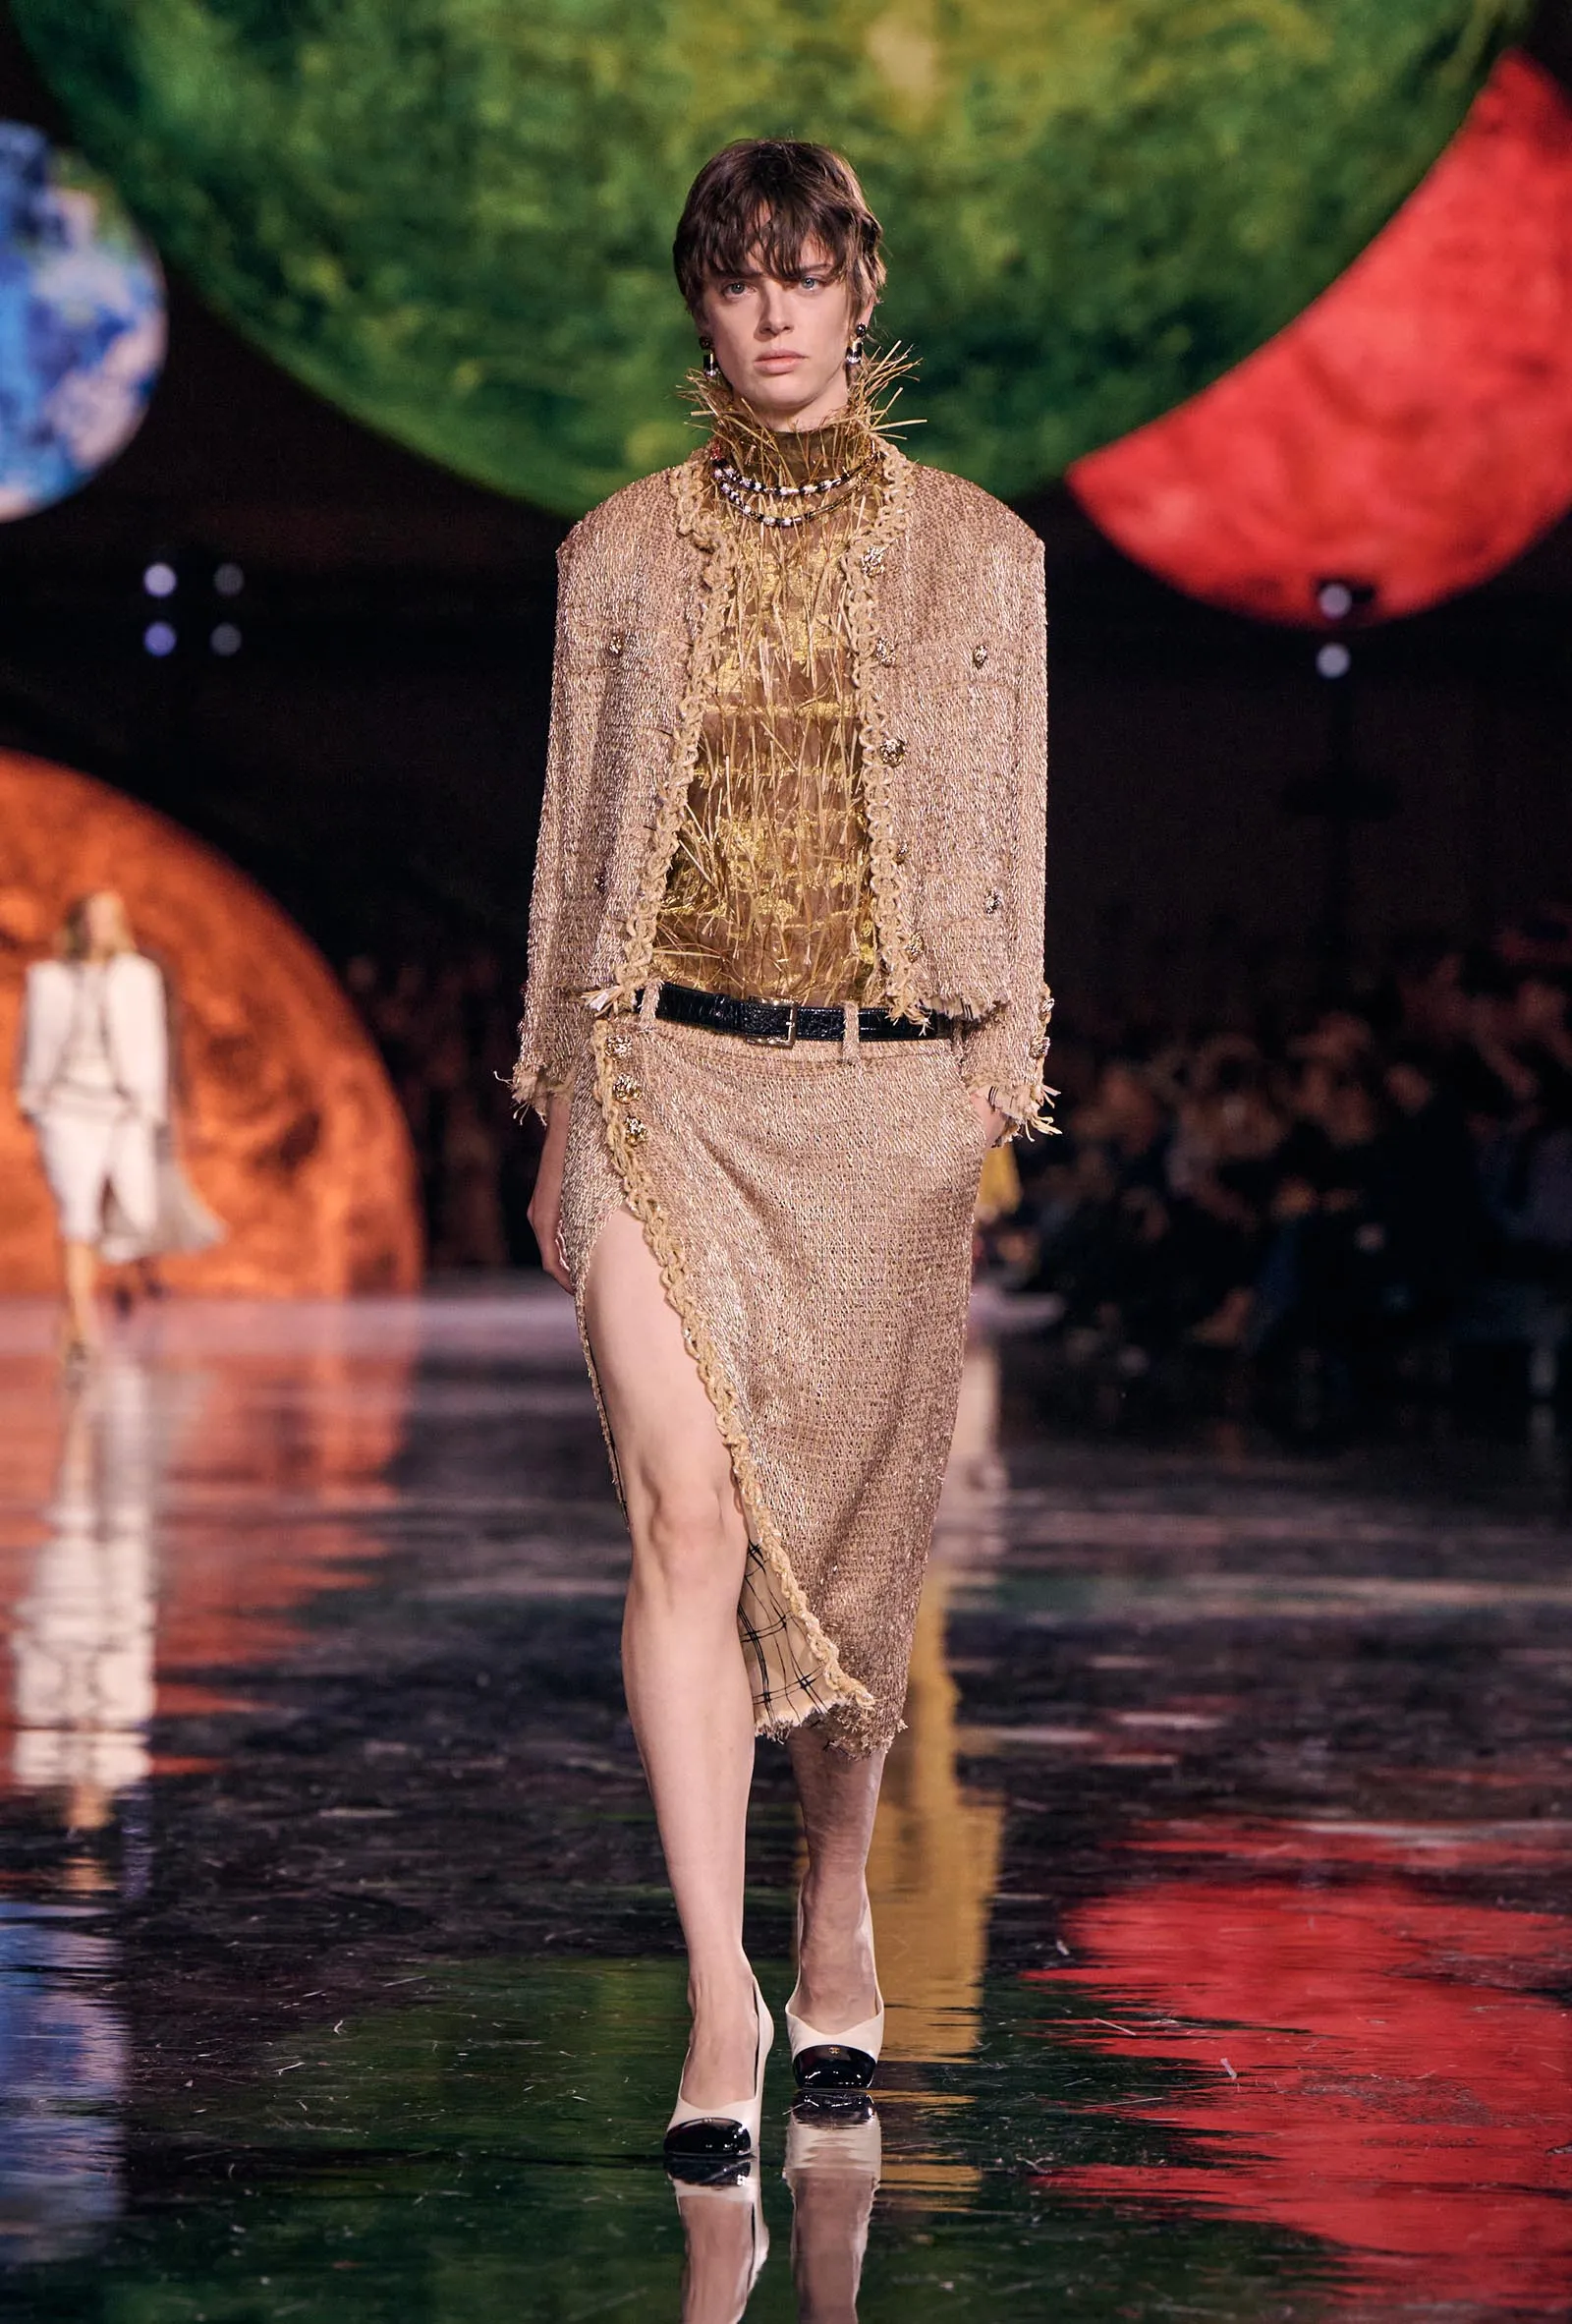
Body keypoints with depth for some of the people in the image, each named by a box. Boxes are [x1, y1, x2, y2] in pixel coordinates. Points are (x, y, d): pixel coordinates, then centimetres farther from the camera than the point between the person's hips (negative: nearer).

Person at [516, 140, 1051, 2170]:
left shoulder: (975, 554, 6)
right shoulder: (622, 554, 8)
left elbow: (1006, 839, 7)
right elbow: (574, 842, 11)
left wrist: (998, 1077, 0)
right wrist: (558, 1115, 10)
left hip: (887, 1094, 0)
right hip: (669, 1080, 0)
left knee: (849, 1525, 8)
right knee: (687, 1513, -14)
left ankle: (837, 1921, 31)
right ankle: (721, 2001, -15)